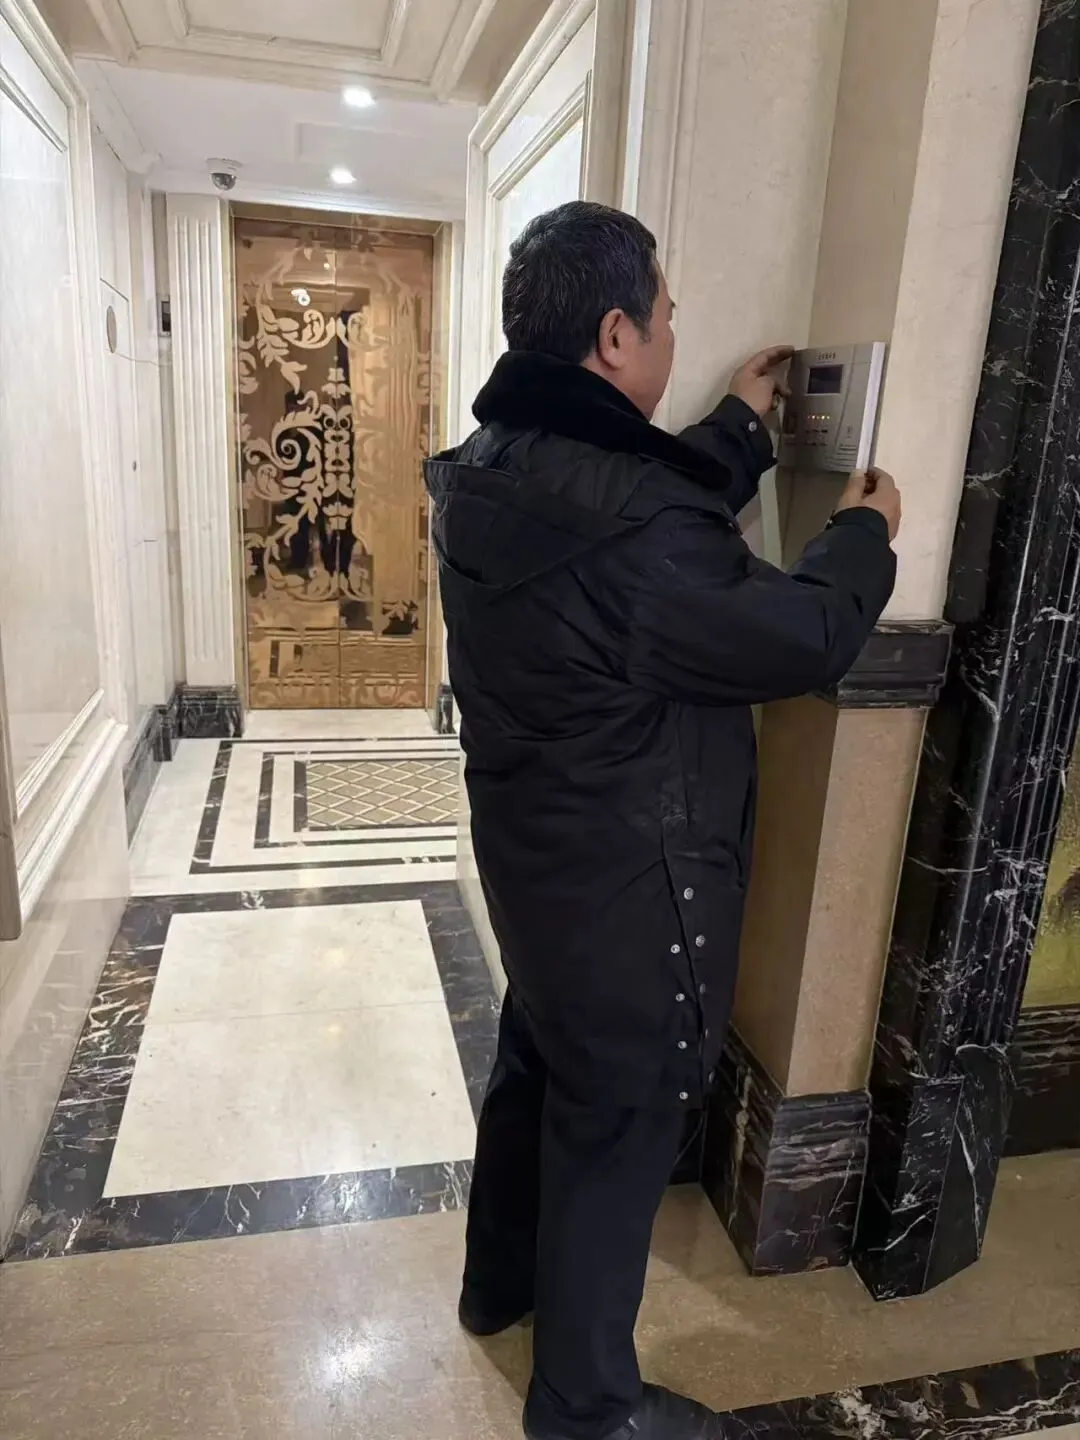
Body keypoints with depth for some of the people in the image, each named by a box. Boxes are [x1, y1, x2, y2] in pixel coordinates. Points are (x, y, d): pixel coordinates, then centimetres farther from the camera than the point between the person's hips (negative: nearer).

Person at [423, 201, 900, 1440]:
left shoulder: (492, 468, -1)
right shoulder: (616, 519, -31)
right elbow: (804, 641, -19)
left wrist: (740, 426, 22)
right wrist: (864, 536, -1)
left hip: (533, 851, 9)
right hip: (628, 882, -9)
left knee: (538, 1068, 27)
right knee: (617, 1124, 11)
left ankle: (502, 1279, 52)